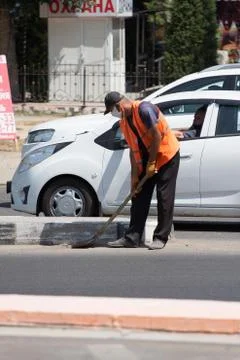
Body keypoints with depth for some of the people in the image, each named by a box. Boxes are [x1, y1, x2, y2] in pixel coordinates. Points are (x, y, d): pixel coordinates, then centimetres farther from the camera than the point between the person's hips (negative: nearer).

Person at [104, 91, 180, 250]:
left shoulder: (144, 109, -20)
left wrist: (151, 163, -18)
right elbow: (133, 149, 8)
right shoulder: (124, 122, 6)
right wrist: (134, 175, 2)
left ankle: (161, 238, -2)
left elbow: (157, 136, -22)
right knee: (139, 198, 5)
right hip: (147, 161, 9)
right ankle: (132, 237, 7)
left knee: (164, 198, -5)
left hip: (167, 156, -9)